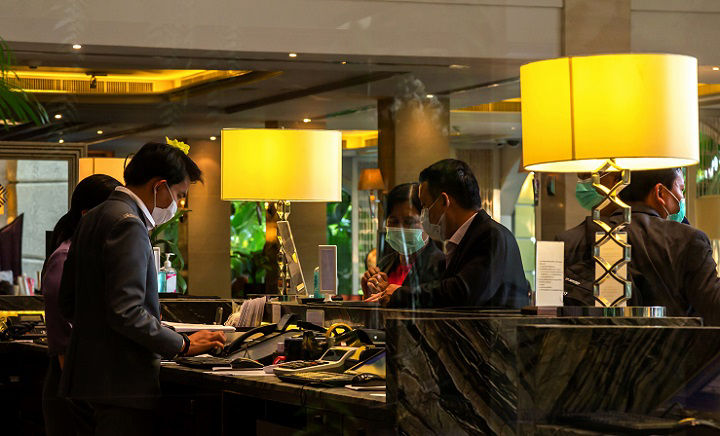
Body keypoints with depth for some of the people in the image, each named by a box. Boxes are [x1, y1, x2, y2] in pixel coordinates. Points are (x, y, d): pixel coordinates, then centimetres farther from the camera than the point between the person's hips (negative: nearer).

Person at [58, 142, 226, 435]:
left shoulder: (92, 220, 15)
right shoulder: (128, 225, -16)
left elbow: (68, 302, 19)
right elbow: (126, 311, -23)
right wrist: (183, 345, -14)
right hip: (122, 382, -10)